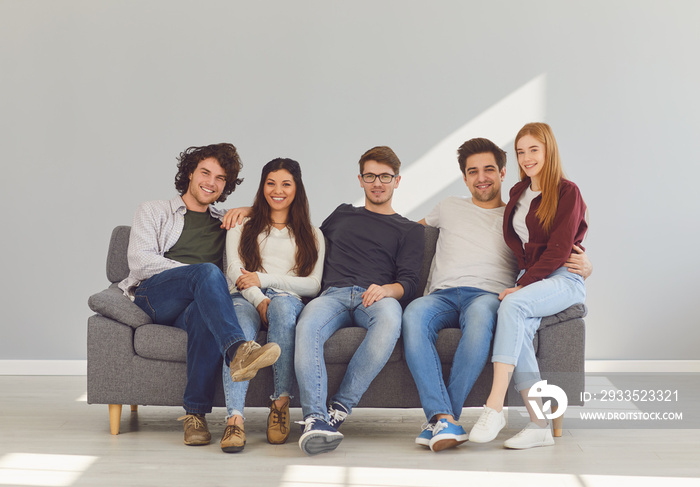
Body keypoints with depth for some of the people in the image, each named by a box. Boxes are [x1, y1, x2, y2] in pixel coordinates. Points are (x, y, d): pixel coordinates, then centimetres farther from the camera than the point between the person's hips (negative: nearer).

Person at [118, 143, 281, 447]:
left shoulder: (226, 224, 29)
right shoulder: (153, 211, 20)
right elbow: (140, 262, 3)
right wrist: (201, 275, -8)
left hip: (193, 306, 2)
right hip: (151, 297, -2)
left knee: (203, 315, -39)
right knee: (208, 272, -34)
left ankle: (195, 413, -39)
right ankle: (237, 350, -53)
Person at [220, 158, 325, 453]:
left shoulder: (312, 236, 25)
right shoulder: (241, 228, 26)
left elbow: (313, 285, 11)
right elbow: (235, 271, 9)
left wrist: (263, 279, -3)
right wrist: (259, 300, -13)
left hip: (290, 300, 0)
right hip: (247, 299, 0)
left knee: (283, 304, -40)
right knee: (239, 324, -39)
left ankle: (281, 403, -36)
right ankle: (235, 418, -52)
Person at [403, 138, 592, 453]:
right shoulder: (449, 208, 29)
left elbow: (566, 257, 18)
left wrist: (582, 265, -5)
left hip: (488, 295, -1)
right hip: (442, 295, 2)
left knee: (480, 314, -41)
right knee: (414, 315, -36)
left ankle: (440, 418, -38)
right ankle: (443, 418, -44)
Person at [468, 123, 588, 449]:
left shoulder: (567, 192, -2)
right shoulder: (518, 193, 19)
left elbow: (558, 250, -10)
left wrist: (521, 285, -16)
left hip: (564, 279, -5)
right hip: (529, 278, 5)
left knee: (512, 305, -35)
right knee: (519, 327, -29)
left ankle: (495, 406, -40)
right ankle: (539, 425, -32)